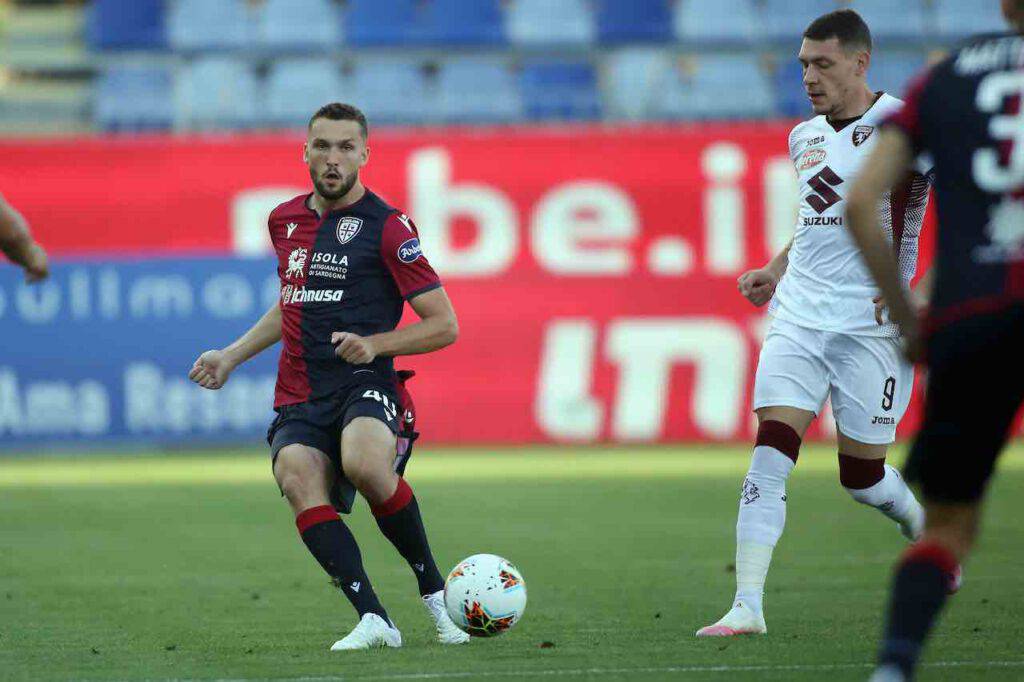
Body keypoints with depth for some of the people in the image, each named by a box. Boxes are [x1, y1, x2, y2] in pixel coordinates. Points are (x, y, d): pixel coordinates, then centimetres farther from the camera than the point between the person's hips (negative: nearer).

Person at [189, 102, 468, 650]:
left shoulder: (387, 227, -1)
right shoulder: (286, 220, 17)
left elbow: (444, 326, -2)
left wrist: (376, 343, -16)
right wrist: (231, 357, 29)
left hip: (365, 385, -4)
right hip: (298, 399, 4)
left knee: (364, 465, -36)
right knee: (298, 479, -29)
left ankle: (433, 590, -11)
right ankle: (373, 620, -36)